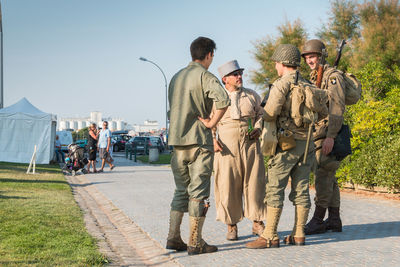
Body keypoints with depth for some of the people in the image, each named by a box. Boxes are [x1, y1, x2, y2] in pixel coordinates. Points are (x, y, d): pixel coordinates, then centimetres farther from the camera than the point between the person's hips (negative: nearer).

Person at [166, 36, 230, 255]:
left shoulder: (176, 77, 15)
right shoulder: (205, 77, -9)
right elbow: (223, 100, -28)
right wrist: (212, 123, -15)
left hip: (177, 141, 7)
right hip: (199, 141, -7)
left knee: (181, 191, 15)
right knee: (198, 192, -1)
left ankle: (173, 237, 13)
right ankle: (195, 243, 1)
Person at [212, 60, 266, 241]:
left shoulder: (252, 95, 13)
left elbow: (261, 113, 20)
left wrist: (258, 129, 1)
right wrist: (213, 139, -6)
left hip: (250, 143, 2)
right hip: (227, 145, -2)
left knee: (254, 182, 0)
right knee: (228, 185, -3)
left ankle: (257, 223, 10)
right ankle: (232, 226, 8)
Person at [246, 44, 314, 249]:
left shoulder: (281, 85, -11)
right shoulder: (307, 85, 13)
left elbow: (269, 114, -16)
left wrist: (263, 116, 6)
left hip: (288, 143, -7)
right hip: (308, 141, 7)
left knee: (274, 188, -4)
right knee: (301, 188, 8)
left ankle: (270, 236, -6)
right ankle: (298, 234, 10)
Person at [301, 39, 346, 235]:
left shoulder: (332, 76, -9)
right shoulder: (313, 79, 19)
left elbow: (337, 108, -18)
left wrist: (331, 136, -25)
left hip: (328, 133, -9)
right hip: (317, 134, 9)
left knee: (323, 175, -10)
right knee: (329, 178, 10)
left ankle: (318, 220, -9)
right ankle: (334, 219, 14)